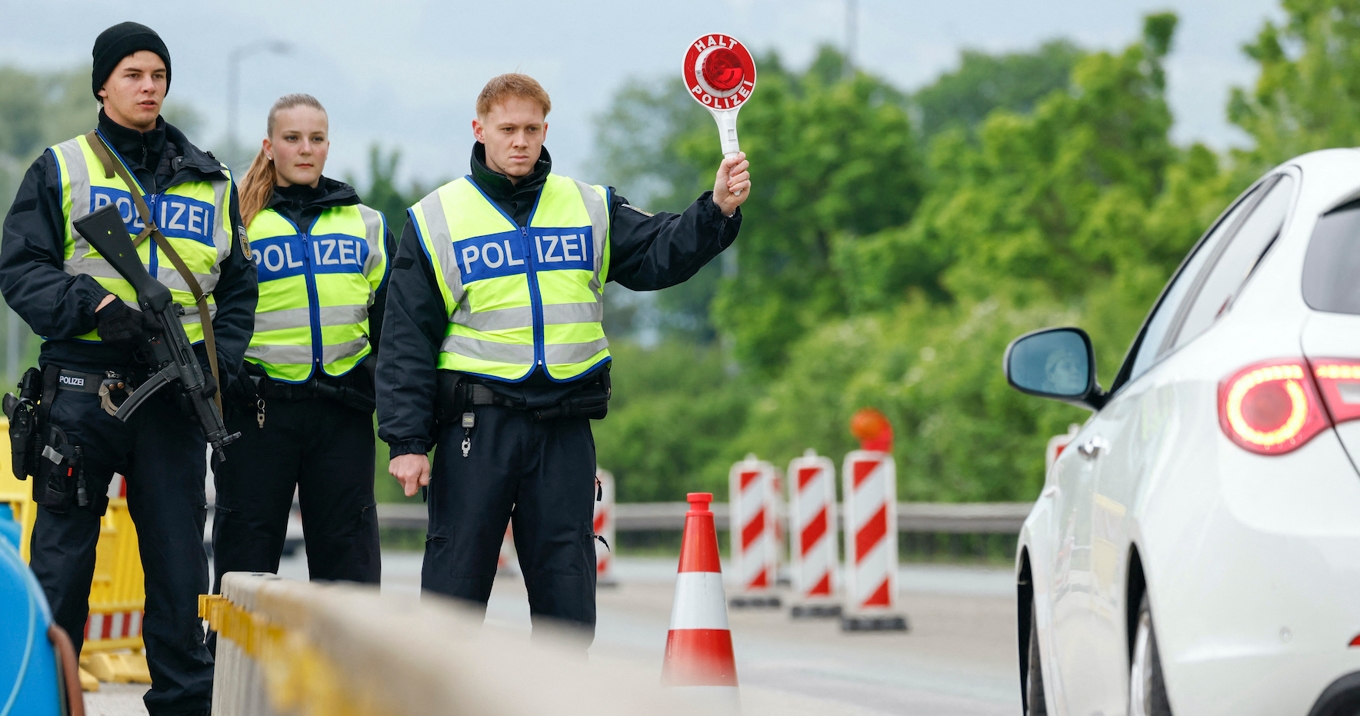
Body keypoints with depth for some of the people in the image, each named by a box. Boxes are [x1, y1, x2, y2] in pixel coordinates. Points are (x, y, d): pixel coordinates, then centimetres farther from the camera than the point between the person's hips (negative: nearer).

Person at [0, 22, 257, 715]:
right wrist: (93, 305, -17)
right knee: (62, 553, -1)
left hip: (174, 396, 3)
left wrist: (217, 361, -1)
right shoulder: (60, 171, 6)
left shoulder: (210, 182, 15)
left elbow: (238, 289, 16)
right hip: (81, 389, -2)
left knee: (179, 553, 3)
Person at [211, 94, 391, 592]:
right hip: (261, 407, -2)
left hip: (343, 410, 2)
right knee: (246, 551, 1)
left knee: (348, 560, 3)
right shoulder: (242, 224, 4)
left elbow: (389, 326, 15)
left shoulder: (366, 226, 13)